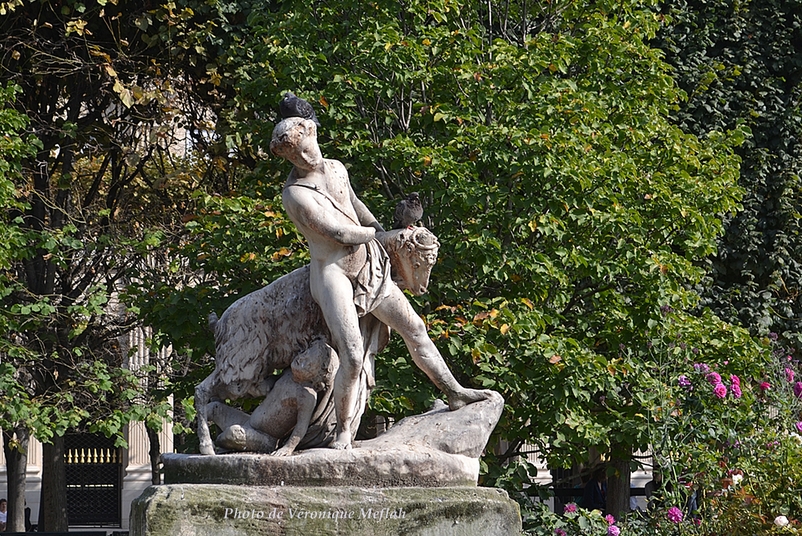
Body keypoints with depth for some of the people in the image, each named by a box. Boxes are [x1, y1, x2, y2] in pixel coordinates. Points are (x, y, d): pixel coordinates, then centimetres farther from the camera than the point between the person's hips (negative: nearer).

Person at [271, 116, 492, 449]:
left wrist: (381, 231, 33)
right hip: (332, 273, -7)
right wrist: (374, 233, -1)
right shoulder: (295, 194, -17)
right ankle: (343, 430, -4)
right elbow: (340, 233, -17)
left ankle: (454, 392, 23)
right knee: (352, 357, -19)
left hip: (368, 265, 7)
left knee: (414, 328, 11)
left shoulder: (336, 168, 6)